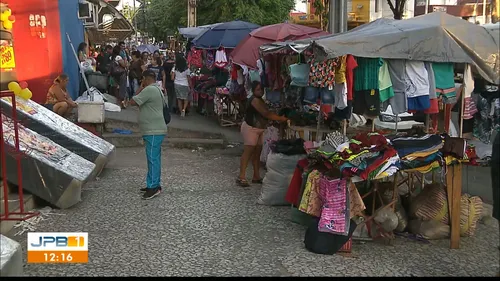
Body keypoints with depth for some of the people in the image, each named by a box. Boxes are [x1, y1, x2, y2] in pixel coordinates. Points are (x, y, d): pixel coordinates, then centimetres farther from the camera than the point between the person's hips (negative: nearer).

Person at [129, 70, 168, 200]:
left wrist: (140, 89, -4)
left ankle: (153, 186, -5)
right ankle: (154, 184, 21)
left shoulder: (149, 90, -16)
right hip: (154, 130, 11)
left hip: (153, 131, -11)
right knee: (153, 158, 14)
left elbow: (132, 102, -13)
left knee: (153, 158, -8)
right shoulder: (157, 89, 18)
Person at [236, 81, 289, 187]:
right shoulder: (255, 100, -18)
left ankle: (256, 177, 16)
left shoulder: (260, 100, 15)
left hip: (259, 129, 10)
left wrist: (280, 117, -1)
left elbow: (267, 113, 11)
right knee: (248, 152, -10)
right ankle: (241, 177, -9)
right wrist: (281, 118, -21)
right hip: (250, 128, -10)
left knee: (257, 153, 10)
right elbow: (266, 114, -23)